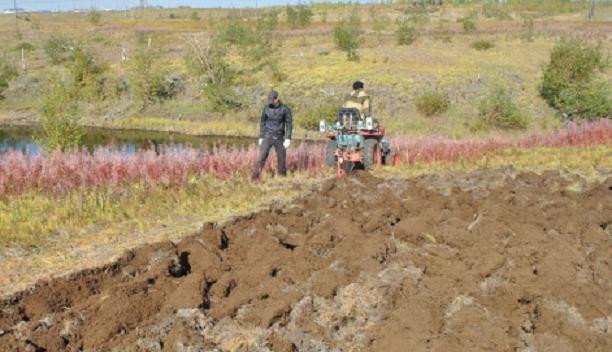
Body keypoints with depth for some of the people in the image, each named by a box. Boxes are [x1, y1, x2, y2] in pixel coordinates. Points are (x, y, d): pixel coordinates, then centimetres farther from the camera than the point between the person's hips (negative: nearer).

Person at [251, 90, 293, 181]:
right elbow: (262, 123, 8)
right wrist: (261, 137, 5)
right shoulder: (266, 108, 0)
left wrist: (288, 139, -14)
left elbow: (289, 124, -5)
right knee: (262, 158, -9)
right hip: (267, 137, 0)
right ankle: (254, 178, -10)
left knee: (281, 159, 3)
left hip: (279, 138, 0)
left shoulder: (285, 109, -6)